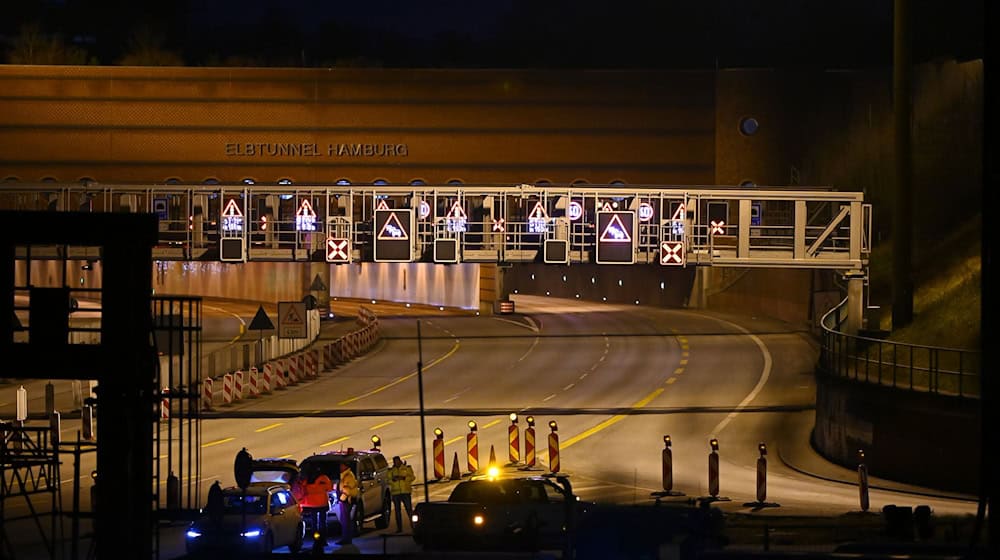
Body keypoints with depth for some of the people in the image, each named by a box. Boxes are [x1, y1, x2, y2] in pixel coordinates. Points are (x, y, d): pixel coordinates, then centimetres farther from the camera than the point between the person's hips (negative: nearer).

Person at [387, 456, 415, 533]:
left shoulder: (407, 468, 7)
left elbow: (412, 477, -1)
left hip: (405, 492, -2)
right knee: (397, 511, 2)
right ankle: (399, 528, 6)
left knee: (409, 509, -7)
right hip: (395, 493, 2)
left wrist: (403, 478, -16)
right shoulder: (391, 470, 12)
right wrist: (393, 479, -13)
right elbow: (388, 481, 7)